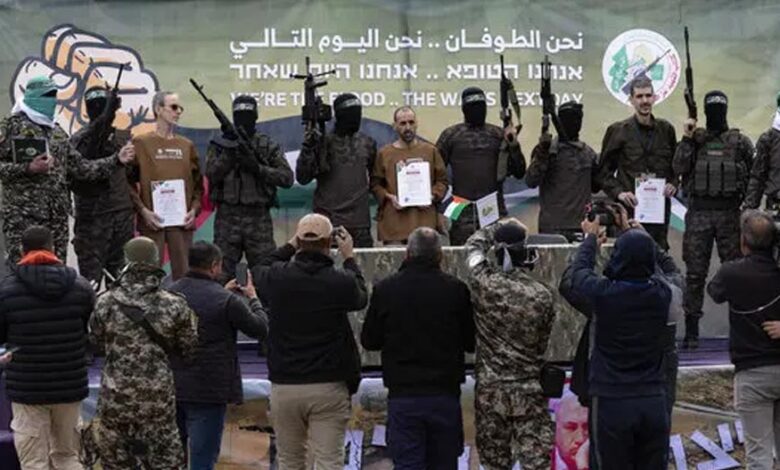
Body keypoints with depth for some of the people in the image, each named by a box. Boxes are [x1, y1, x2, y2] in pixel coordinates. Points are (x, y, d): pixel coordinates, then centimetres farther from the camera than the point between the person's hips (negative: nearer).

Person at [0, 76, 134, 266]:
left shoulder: (57, 132, 18)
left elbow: (80, 168, 16)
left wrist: (116, 160, 11)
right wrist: (27, 169, -18)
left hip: (58, 216, 6)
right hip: (23, 216, -6)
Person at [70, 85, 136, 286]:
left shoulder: (124, 138, 12)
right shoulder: (80, 139, -3)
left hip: (123, 215, 4)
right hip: (93, 216, -4)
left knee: (120, 276, 9)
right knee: (91, 275, -4)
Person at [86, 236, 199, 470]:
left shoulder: (106, 303, -7)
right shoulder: (174, 305, -7)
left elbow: (96, 342, 7)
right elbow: (188, 348, 3)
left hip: (116, 395, 0)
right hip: (159, 394, 0)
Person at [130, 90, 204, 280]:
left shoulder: (187, 145, 14)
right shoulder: (140, 143, 3)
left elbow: (198, 182, 16)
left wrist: (194, 209, 1)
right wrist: (143, 210, -11)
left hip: (182, 221, 4)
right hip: (152, 221, -4)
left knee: (183, 274, 3)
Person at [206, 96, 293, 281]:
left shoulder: (268, 146, 6)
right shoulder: (220, 145, 7)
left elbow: (287, 177, -3)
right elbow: (212, 174, -7)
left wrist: (258, 168, -13)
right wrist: (230, 152, -16)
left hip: (259, 218, 0)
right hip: (227, 218, 0)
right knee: (222, 274, 2)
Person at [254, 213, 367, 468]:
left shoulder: (277, 278, -5)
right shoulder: (341, 282, -11)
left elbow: (259, 271, 20)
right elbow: (361, 296, 13)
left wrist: (289, 246, 25)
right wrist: (349, 257, 22)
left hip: (284, 386, 2)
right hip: (328, 387, -2)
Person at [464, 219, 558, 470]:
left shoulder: (484, 283, -9)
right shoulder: (543, 295, -9)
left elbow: (474, 245, 11)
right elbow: (543, 341, 4)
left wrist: (499, 227, 26)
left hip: (490, 388, 1)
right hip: (530, 390, -1)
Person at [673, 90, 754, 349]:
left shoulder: (741, 142, 5)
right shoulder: (695, 139, 7)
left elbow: (753, 178, 6)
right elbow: (679, 168, -5)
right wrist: (687, 139, -10)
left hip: (730, 213, 0)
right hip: (698, 212, 0)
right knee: (695, 273, 0)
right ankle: (691, 329, 5)